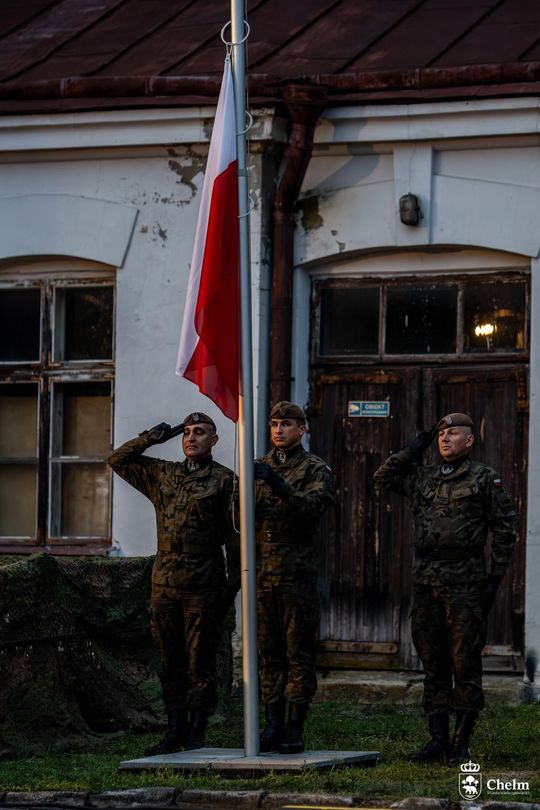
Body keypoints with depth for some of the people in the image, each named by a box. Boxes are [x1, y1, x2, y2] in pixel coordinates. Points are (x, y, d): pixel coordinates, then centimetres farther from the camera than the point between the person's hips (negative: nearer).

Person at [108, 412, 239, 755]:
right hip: (165, 582, 5)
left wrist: (233, 582, -8)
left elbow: (234, 534, -2)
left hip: (203, 585, -5)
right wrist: (149, 439, 10)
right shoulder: (163, 475, 14)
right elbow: (118, 460, 23)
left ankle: (196, 735, 4)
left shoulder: (224, 480, 0)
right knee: (171, 662, 9)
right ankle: (175, 732, 15)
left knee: (200, 663, -1)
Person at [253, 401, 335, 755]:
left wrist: (278, 485, -26)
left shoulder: (316, 469, 2)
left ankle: (295, 729, -1)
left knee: (298, 652, -2)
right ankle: (273, 725, 10)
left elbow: (311, 509, -16)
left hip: (298, 573, -5)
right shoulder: (260, 467, 16)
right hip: (263, 571, 5)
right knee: (269, 652, 6)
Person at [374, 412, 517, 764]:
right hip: (426, 583, 5)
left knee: (466, 663, -4)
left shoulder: (485, 478, 1)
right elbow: (384, 477, 19)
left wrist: (496, 577, -7)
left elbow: (505, 528, -1)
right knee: (433, 665, 7)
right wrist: (416, 448, 12)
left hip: (466, 583, -5)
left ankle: (462, 744, 0)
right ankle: (438, 741, 11)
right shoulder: (424, 477, 15)